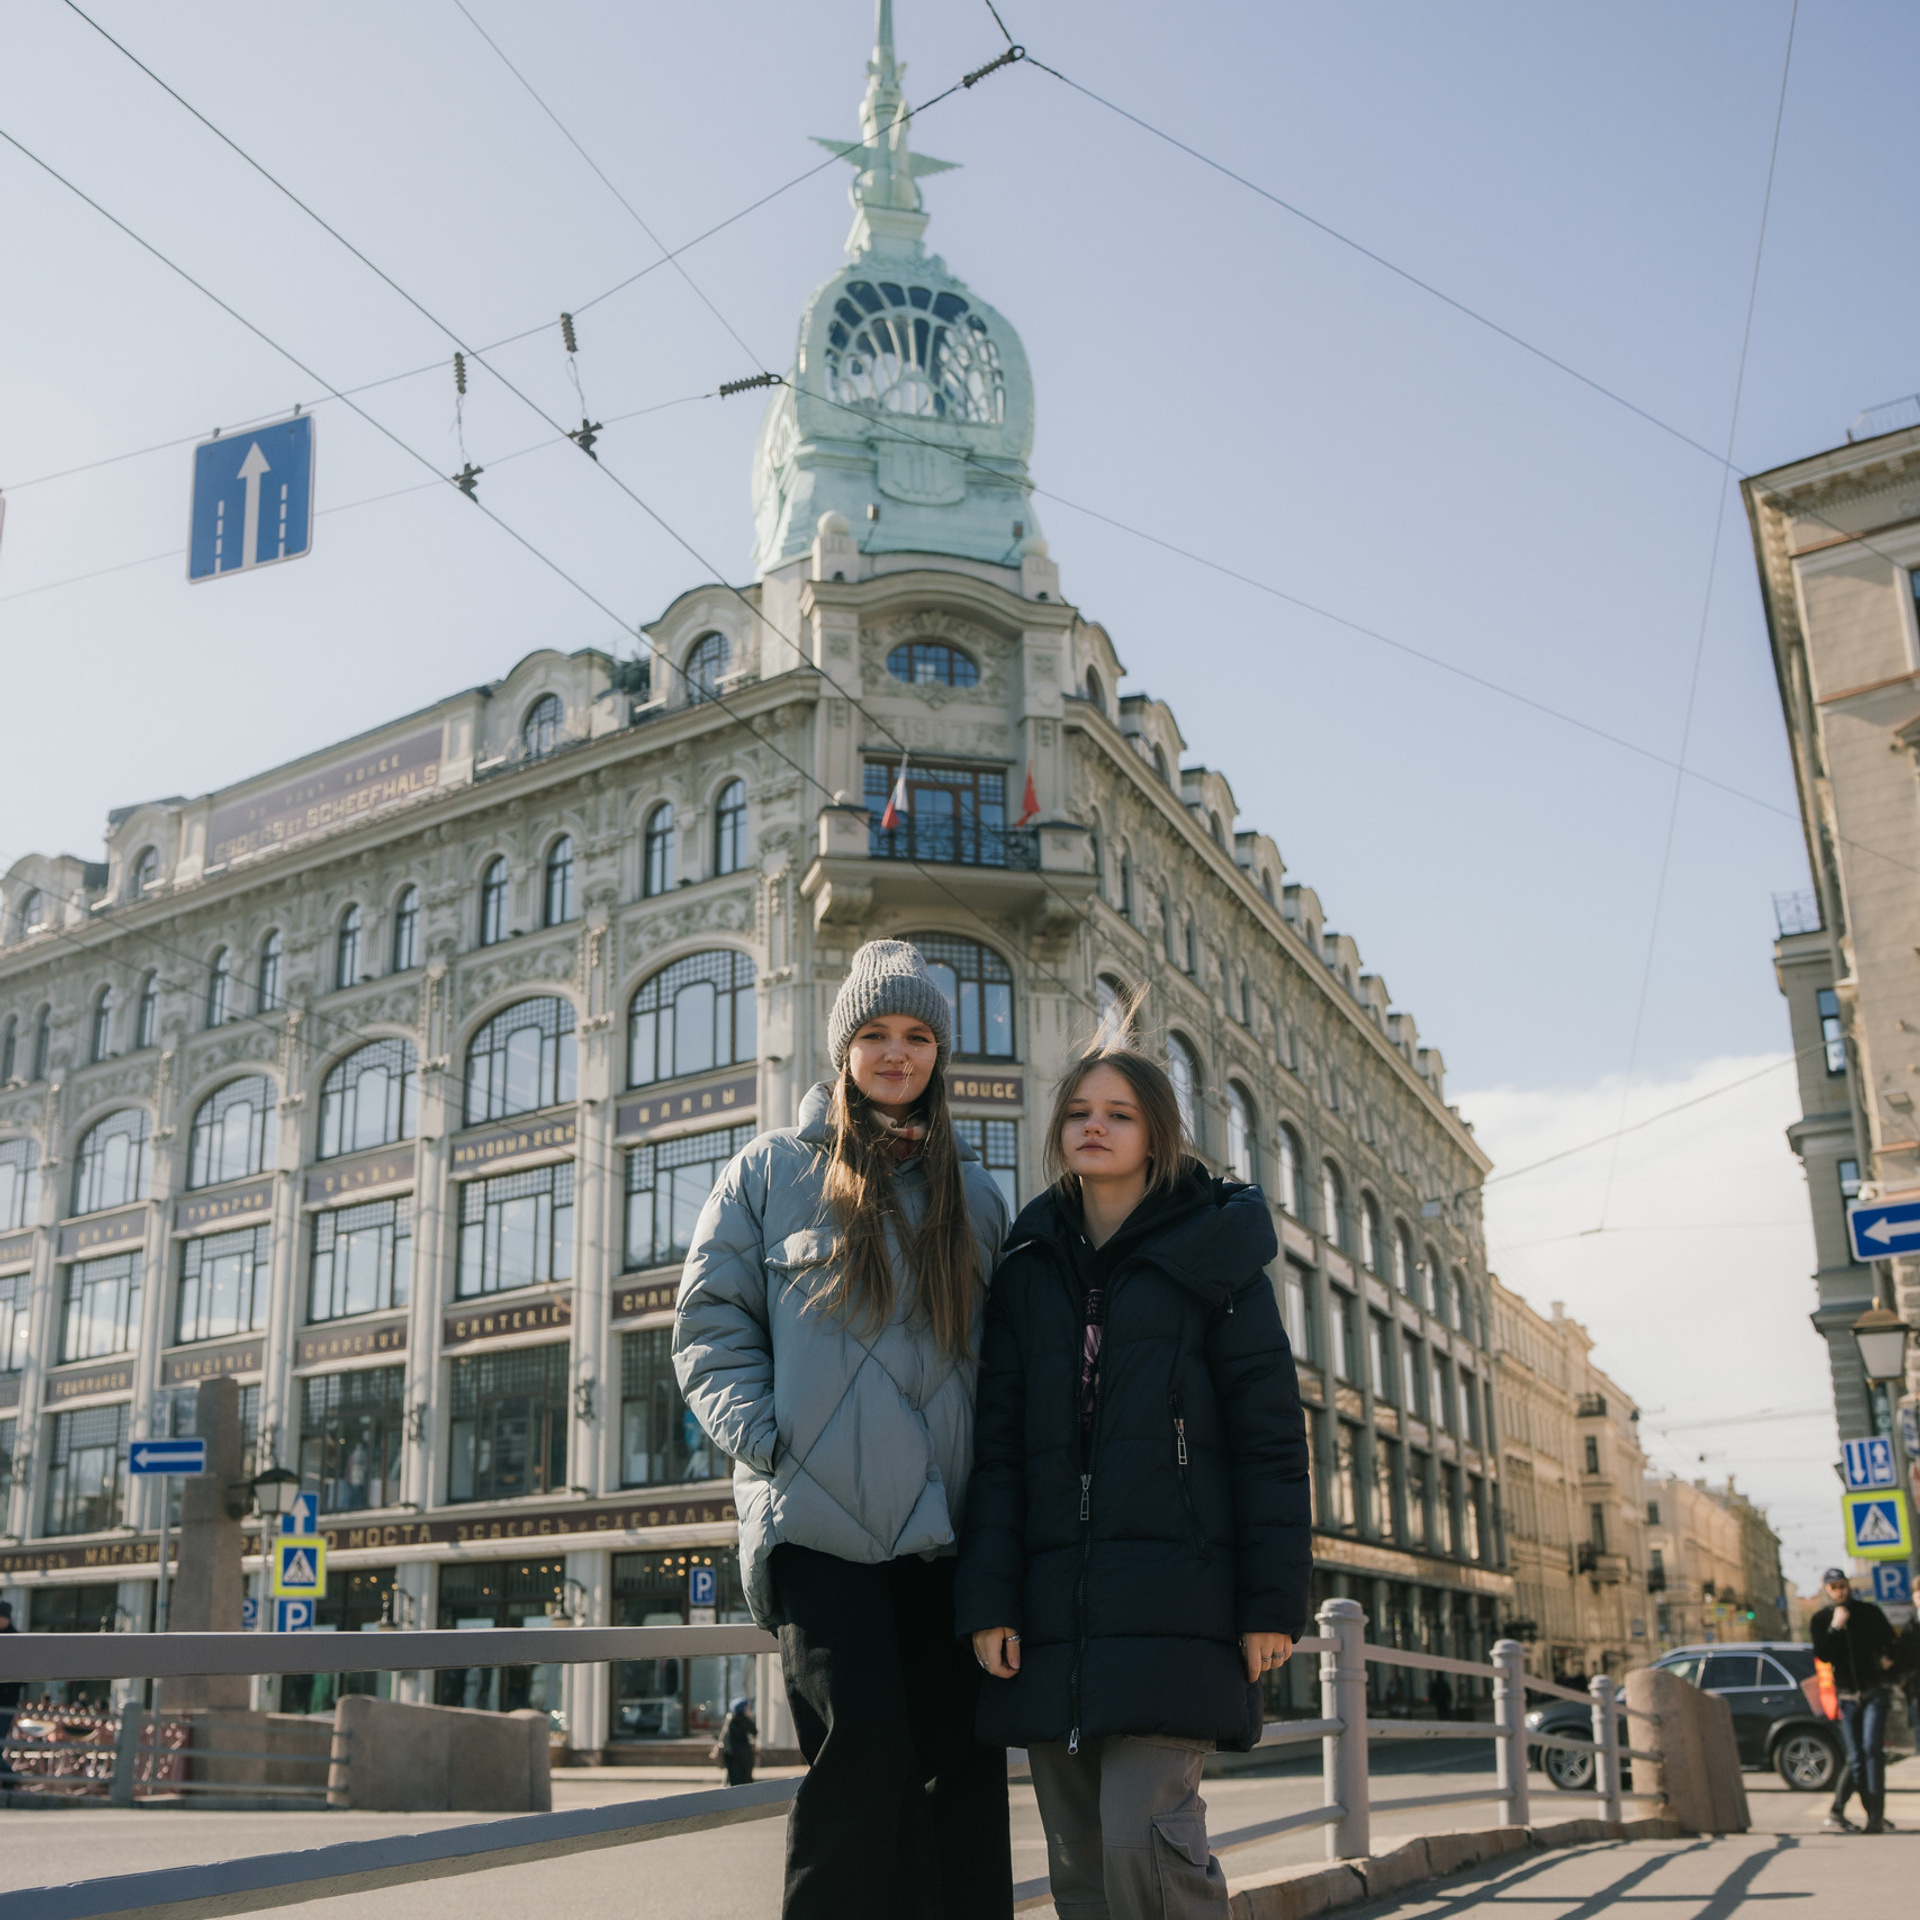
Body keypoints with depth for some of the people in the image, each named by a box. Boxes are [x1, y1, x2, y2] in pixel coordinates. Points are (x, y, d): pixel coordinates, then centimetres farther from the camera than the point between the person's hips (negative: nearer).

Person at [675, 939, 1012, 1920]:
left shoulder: (972, 1192, 17)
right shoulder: (770, 1170, 9)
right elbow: (710, 1323, 6)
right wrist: (762, 1437, -8)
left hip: (943, 1520, 3)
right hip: (817, 1517, -3)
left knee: (964, 1760, 3)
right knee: (865, 1740, -15)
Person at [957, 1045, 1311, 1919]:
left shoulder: (1212, 1256, 4)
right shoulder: (1028, 1268, 14)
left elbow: (1269, 1432, 0)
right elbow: (998, 1443, 8)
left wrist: (1273, 1600, -6)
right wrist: (987, 1599, -1)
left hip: (1173, 1604, -4)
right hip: (1053, 1608, 4)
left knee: (1141, 1834, -14)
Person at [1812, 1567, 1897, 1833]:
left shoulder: (1869, 1612, 2)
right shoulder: (1821, 1619, 4)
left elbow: (1890, 1641, 15)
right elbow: (1822, 1655, -7)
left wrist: (1887, 1659, -3)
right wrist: (1835, 1627, -16)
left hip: (1874, 1691, -2)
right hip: (1847, 1695, 2)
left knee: (1871, 1750, -13)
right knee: (1856, 1757, -1)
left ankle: (1875, 1816, -13)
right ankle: (1874, 1815, 6)